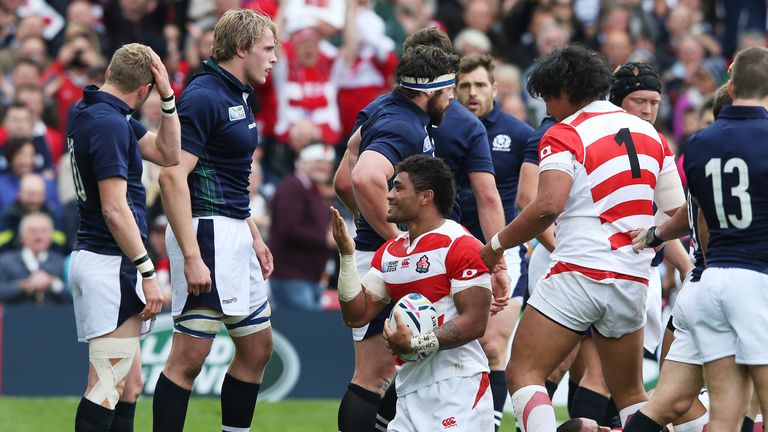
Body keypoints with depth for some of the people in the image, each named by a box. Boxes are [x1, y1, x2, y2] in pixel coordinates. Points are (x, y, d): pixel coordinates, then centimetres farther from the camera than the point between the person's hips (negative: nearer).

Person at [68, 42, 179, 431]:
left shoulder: (88, 112, 13)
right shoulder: (109, 124, -16)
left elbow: (167, 153, 17)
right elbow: (114, 209, -20)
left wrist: (167, 97, 6)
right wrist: (148, 273, -18)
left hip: (92, 259, 10)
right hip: (111, 265, -10)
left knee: (129, 382, 13)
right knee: (108, 386, -11)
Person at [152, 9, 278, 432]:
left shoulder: (237, 96, 15)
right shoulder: (203, 97, -15)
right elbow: (173, 176, -22)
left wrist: (254, 237, 23)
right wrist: (191, 256, -26)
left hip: (234, 235, 10)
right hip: (206, 235, -10)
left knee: (257, 346, 14)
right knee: (189, 356, -9)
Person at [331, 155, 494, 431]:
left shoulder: (460, 245, -8)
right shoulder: (388, 252, 17)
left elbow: (475, 322, -14)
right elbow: (357, 316, 13)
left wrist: (417, 344, -21)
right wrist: (347, 255, 4)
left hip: (458, 385, -8)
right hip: (410, 389, 8)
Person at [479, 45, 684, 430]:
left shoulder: (565, 135, -5)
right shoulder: (648, 133, 14)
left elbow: (548, 206, -21)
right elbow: (678, 213, 15)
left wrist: (496, 245, -10)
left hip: (579, 274, -6)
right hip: (633, 281, 6)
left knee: (523, 375, -4)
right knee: (630, 395, 17)